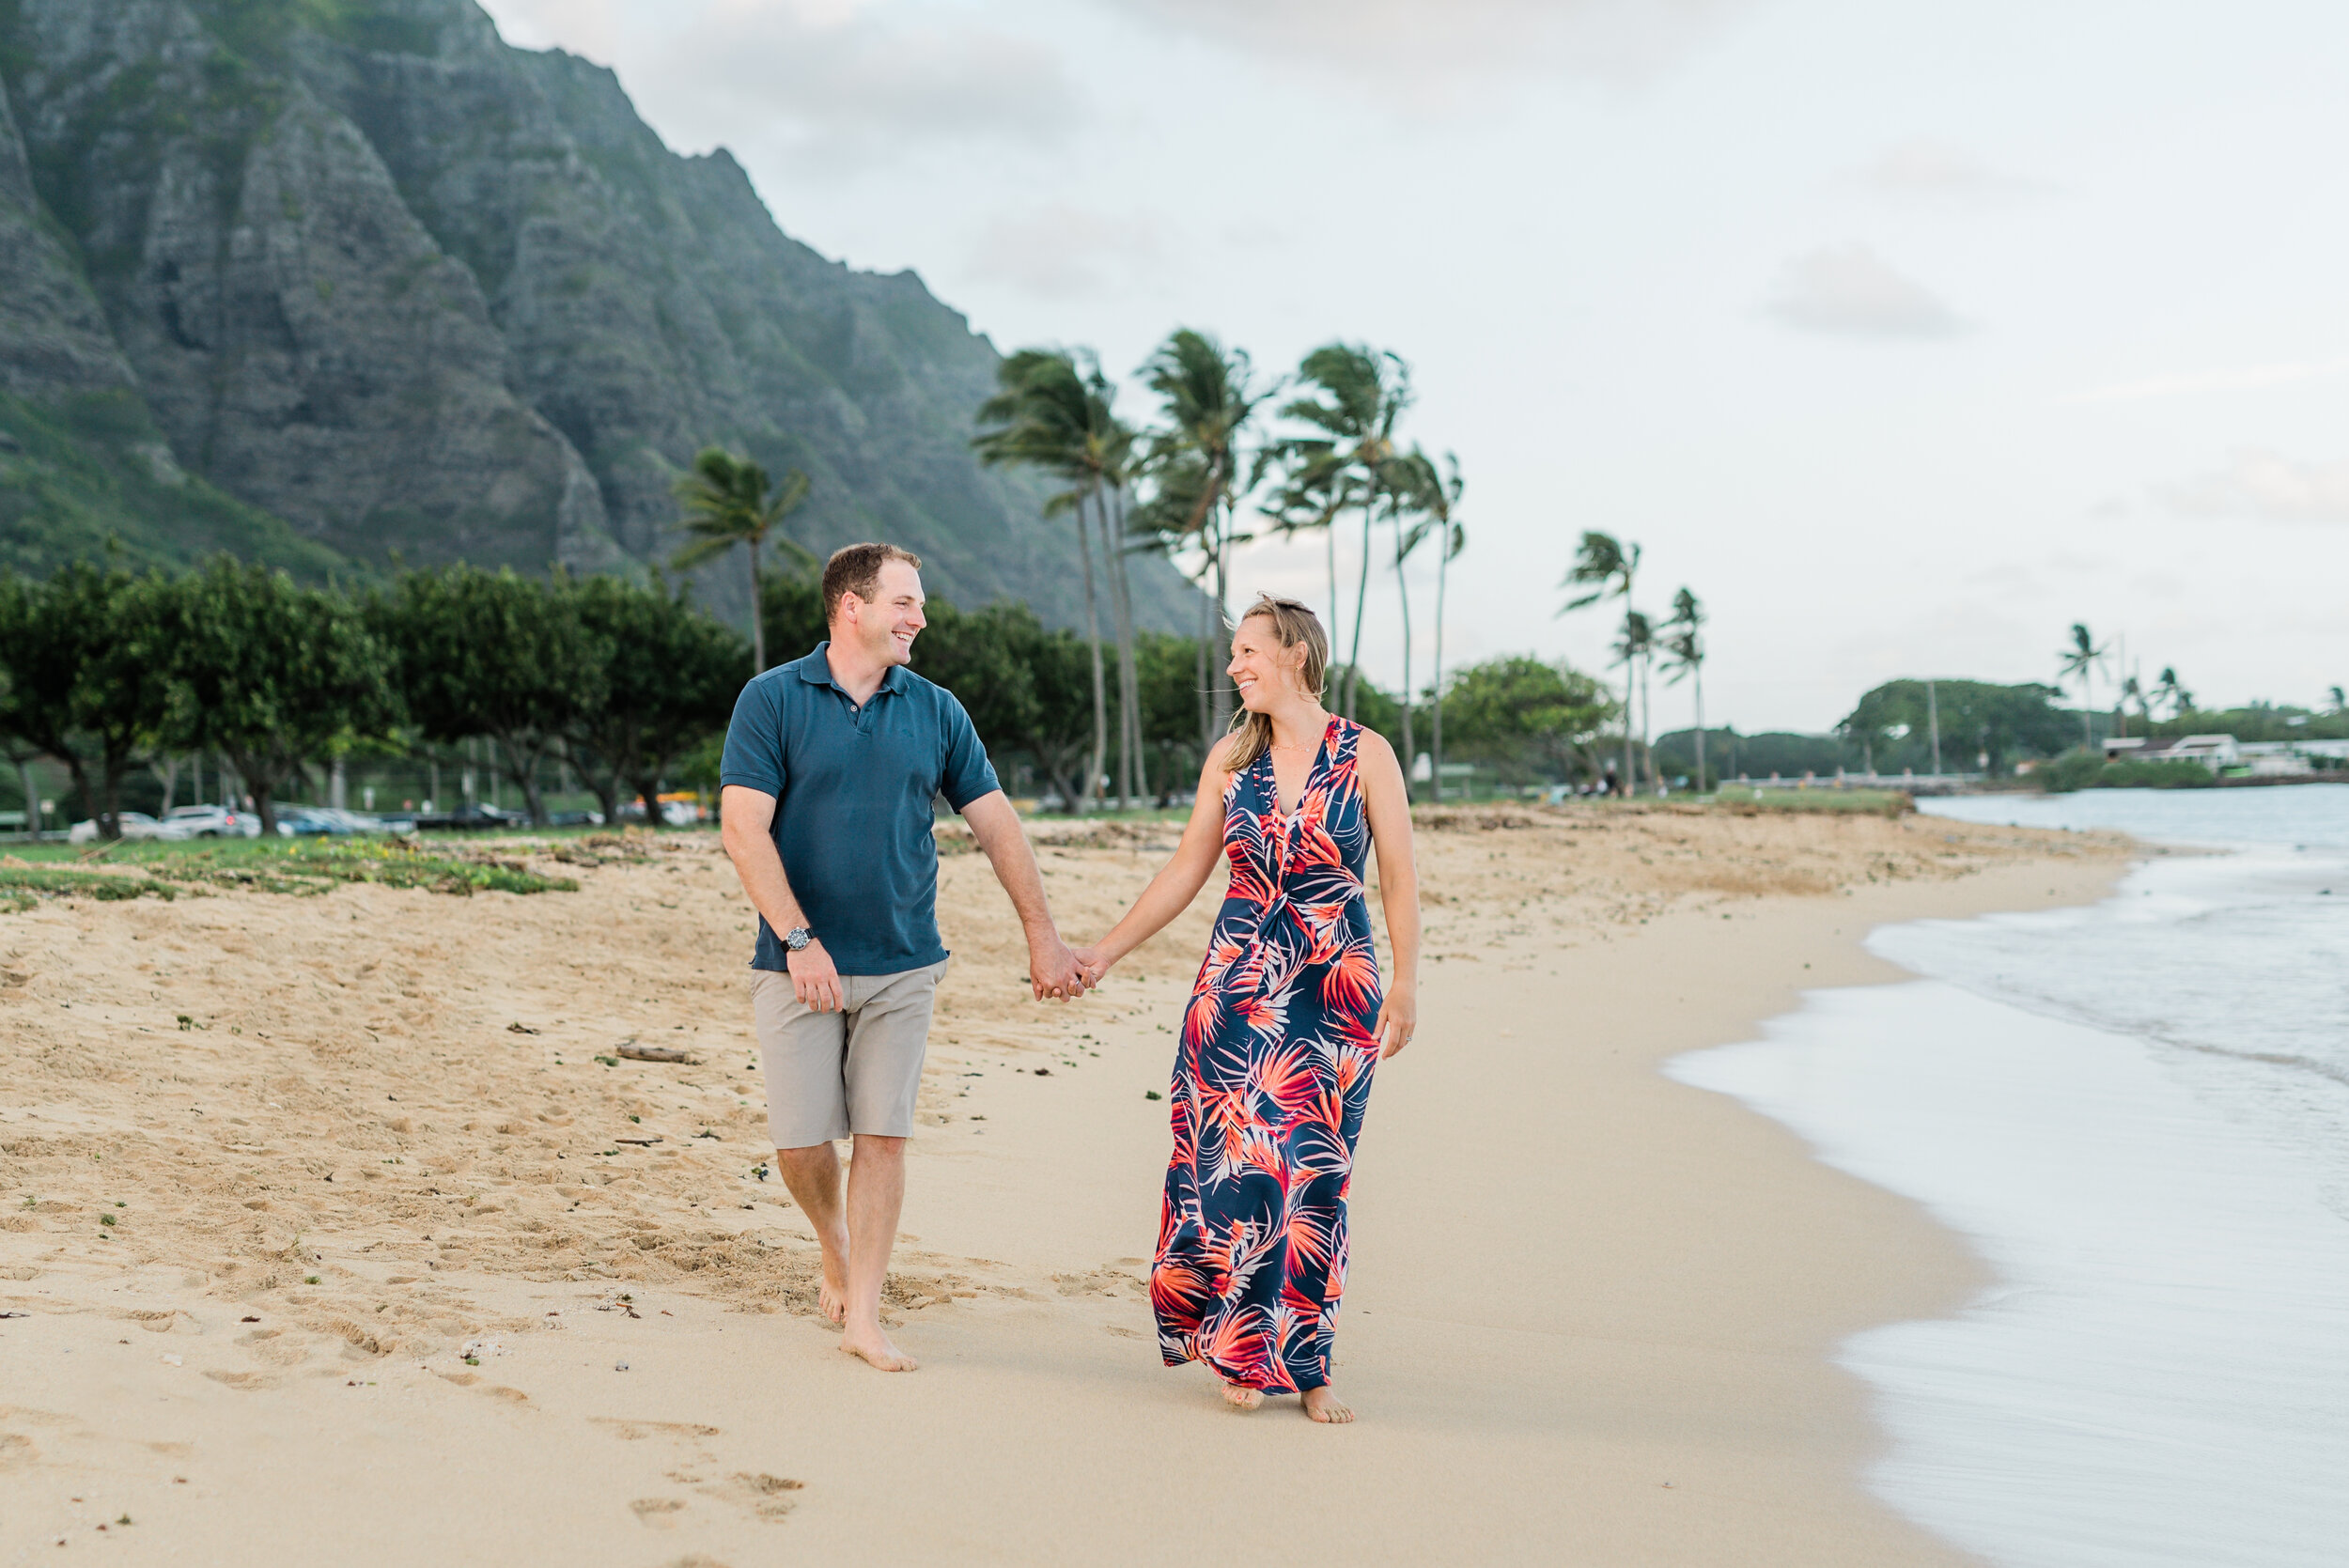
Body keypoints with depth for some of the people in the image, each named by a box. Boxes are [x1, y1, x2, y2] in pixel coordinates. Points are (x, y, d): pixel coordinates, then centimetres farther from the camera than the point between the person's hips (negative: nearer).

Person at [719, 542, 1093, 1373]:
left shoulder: (936, 712, 6)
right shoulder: (772, 699, -3)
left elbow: (996, 825, 10)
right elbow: (744, 828, -10)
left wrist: (1043, 937, 9)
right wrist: (799, 940, -18)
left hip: (902, 963, 2)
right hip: (800, 964, -2)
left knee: (882, 1136, -1)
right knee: (801, 1141, 0)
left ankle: (862, 1316, 8)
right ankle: (836, 1251, 31)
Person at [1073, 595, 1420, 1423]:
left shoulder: (1366, 756, -2)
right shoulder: (1230, 758, 6)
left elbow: (1399, 879, -1)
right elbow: (1184, 872, 11)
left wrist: (1405, 983, -7)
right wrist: (1104, 951, 10)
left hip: (1336, 985, -2)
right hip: (1238, 982, 2)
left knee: (1314, 1173, 1)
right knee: (1236, 1161, -2)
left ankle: (1304, 1362, 12)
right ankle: (1244, 1352, 12)